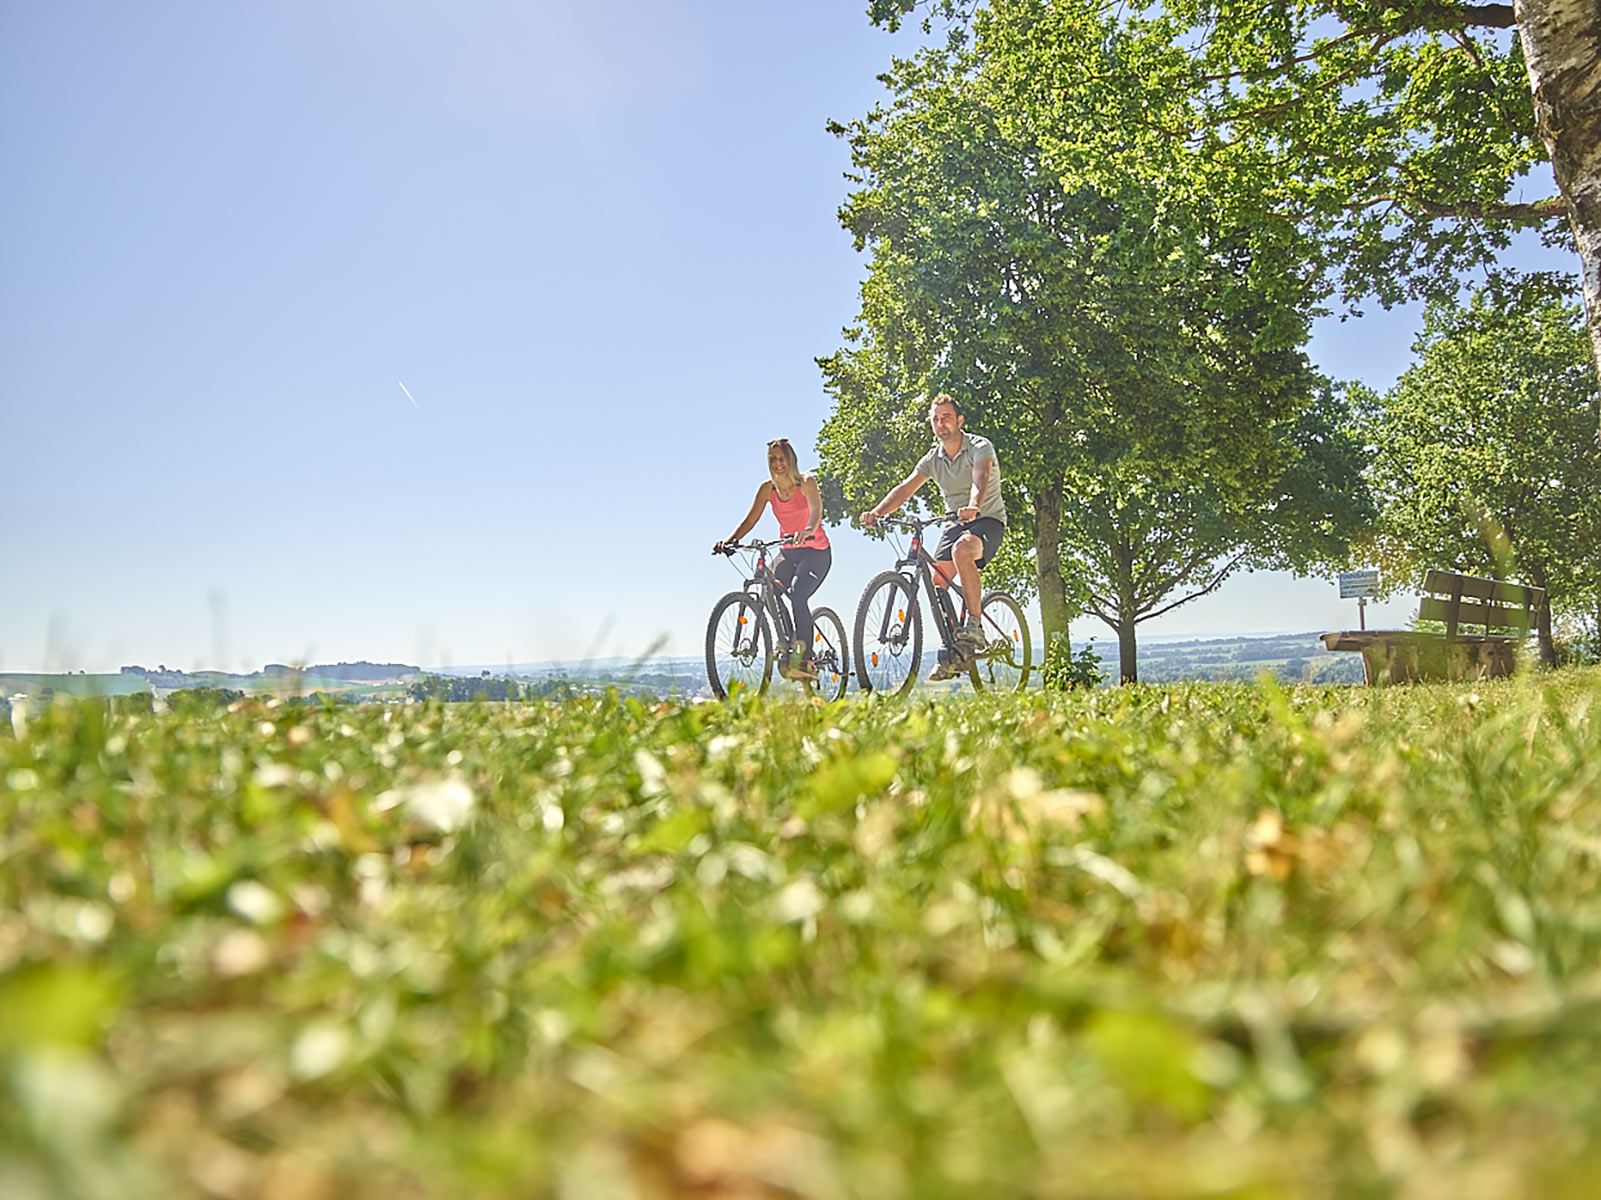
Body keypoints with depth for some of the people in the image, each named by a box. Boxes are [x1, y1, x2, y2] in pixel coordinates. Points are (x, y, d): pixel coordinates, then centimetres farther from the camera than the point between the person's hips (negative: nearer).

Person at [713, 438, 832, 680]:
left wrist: (808, 531, -50)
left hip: (816, 552, -5)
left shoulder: (806, 482, -11)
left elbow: (816, 510, -29)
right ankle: (787, 656, -3)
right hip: (787, 552, 5)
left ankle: (805, 658, -29)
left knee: (798, 594, -28)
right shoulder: (767, 488, 1)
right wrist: (730, 540, -21)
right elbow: (750, 519, -4)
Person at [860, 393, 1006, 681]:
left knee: (962, 549, -37)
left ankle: (975, 625, -27)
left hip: (988, 519, -6)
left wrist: (973, 507, -56)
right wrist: (876, 512, -28)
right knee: (937, 583, -8)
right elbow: (905, 488, -10)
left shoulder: (980, 447, -12)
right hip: (955, 524, 6)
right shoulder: (932, 459, 3)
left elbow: (980, 478, -34)